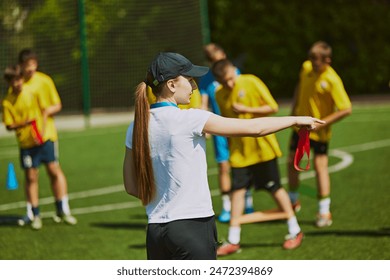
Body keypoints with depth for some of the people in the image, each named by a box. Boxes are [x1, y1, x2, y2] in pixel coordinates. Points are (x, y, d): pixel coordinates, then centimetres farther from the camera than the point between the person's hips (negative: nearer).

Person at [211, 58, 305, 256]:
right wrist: (230, 148, 14)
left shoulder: (251, 83, -11)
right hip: (239, 151, 4)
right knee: (237, 190, -3)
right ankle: (233, 241, 1)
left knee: (275, 188, 4)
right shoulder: (220, 95, 2)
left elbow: (273, 108, -10)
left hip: (263, 147, -4)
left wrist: (246, 110, -19)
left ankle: (295, 232, 18)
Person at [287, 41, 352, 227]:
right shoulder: (306, 67, -5)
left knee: (320, 167, -5)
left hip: (319, 132, -6)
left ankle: (324, 212, 4)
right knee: (292, 163, 13)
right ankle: (293, 201, 33)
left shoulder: (332, 81, -24)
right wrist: (294, 110, 12)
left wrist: (322, 123, -24)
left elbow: (346, 109, -24)